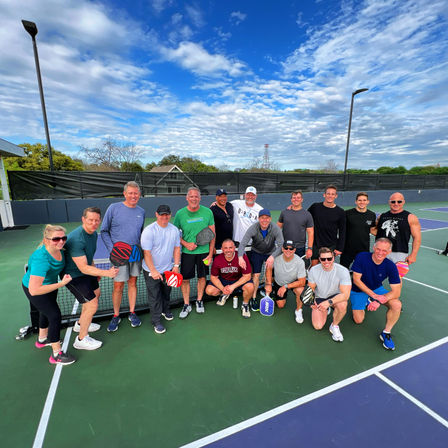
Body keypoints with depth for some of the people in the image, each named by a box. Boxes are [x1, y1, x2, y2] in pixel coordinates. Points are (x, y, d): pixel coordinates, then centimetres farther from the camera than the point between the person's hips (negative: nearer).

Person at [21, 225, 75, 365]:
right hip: (34, 289, -8)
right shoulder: (41, 259, -42)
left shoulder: (58, 249, -20)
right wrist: (61, 284, -39)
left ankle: (42, 339, 54)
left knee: (46, 311, 27)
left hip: (50, 284, 8)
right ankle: (56, 354, 10)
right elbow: (34, 290, -42)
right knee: (55, 315, -8)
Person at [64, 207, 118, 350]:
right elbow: (83, 268, -30)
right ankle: (81, 340, 16)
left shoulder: (94, 233, -3)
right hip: (74, 275, -10)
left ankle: (80, 324, 48)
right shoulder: (76, 239, -32)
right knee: (92, 305, -7)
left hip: (86, 271, 10)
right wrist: (106, 273, -32)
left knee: (96, 293, 26)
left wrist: (96, 271, 14)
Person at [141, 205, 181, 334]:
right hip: (151, 271, -4)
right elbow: (147, 253, -19)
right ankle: (156, 321, 19)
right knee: (154, 296, 3)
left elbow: (177, 248, 5)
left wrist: (176, 265, 0)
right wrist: (153, 271, -22)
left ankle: (165, 310, 46)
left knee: (166, 292, 21)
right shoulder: (149, 231, -18)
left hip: (168, 269, 5)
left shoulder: (174, 229, -2)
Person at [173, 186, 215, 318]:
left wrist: (210, 254, -4)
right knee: (185, 278, 5)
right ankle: (186, 305, 25)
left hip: (204, 251, 1)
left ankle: (199, 301, 34)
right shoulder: (180, 213, -7)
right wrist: (186, 244, -14)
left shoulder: (207, 212, -6)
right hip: (187, 252, 0)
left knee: (202, 277, 12)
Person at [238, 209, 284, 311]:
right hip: (256, 253, -1)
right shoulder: (253, 228, -25)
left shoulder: (276, 229, -24)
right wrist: (240, 257, -48)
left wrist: (272, 256, -49)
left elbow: (281, 246, -32)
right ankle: (254, 299, 7)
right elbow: (242, 244, -30)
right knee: (256, 275, -7)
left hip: (271, 254, 1)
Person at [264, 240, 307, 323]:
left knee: (300, 290, -34)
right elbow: (269, 268, -6)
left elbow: (302, 282, -27)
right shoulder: (276, 258, -27)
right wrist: (269, 284, -12)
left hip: (294, 283, -1)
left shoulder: (299, 262, -31)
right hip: (278, 283, 2)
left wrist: (286, 286, -32)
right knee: (280, 305, 11)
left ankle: (298, 310, -4)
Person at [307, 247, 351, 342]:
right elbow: (311, 288, -2)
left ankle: (334, 326, -6)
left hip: (335, 296, -1)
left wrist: (329, 302, -43)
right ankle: (325, 310, 22)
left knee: (342, 305, -38)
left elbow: (345, 294, -29)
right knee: (318, 326, -11)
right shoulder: (313, 270, -16)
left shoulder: (343, 271, -23)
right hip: (319, 298, 2)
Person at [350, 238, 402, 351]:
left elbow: (396, 291, -19)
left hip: (377, 289, 2)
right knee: (359, 320, -5)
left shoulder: (390, 266, -18)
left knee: (397, 304, -24)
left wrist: (379, 301, -33)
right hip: (359, 290, -2)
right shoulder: (362, 257, -24)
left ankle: (386, 333, -2)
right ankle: (364, 304, 29)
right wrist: (374, 295, -26)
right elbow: (356, 280, -20)